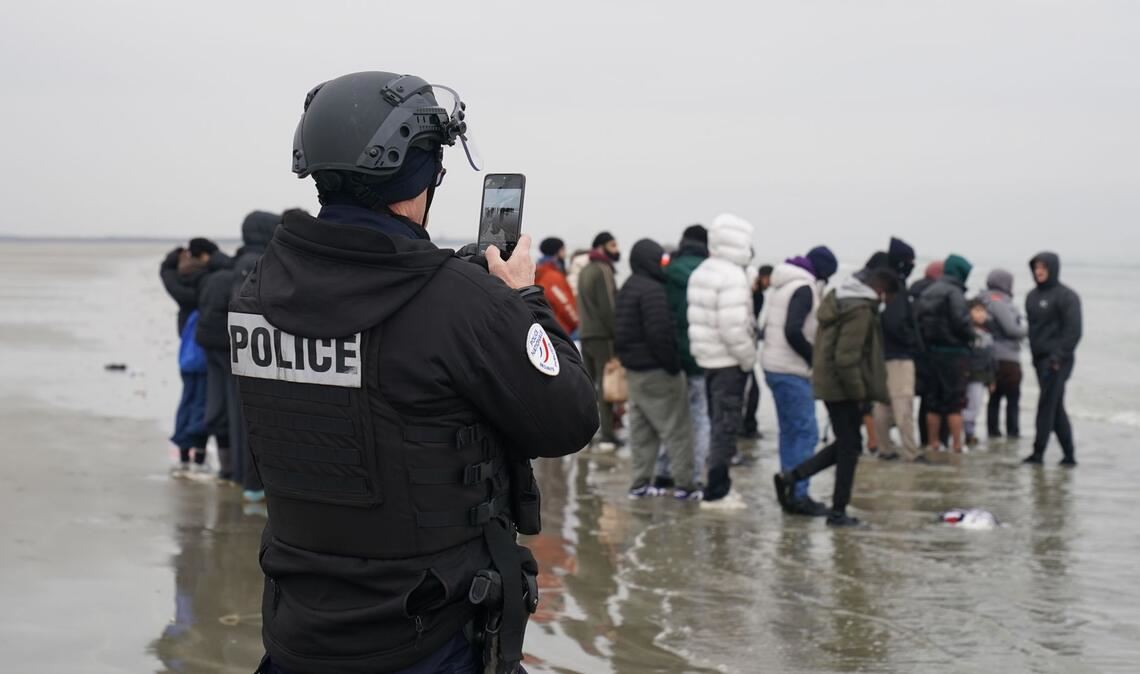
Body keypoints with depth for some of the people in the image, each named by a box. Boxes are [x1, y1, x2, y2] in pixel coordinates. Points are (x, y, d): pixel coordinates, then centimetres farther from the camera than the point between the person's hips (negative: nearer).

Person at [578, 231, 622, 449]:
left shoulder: (585, 271, 17)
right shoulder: (603, 270, -11)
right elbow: (607, 307, -17)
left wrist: (586, 327, 14)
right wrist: (617, 334, -14)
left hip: (585, 333, 8)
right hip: (602, 335, -8)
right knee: (606, 386, -7)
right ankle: (607, 436, -8)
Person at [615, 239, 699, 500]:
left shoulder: (627, 289, 14)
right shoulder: (652, 290, -17)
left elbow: (621, 332, 19)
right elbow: (660, 333, -23)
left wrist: (626, 357, 16)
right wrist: (673, 364, -16)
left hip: (634, 370, 10)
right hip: (657, 371, -10)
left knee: (642, 430, 15)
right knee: (677, 429, -4)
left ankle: (641, 483, 17)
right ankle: (685, 485, -4)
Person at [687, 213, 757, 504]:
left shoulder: (701, 272, 11)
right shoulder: (733, 276, -19)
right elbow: (733, 327, -25)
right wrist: (749, 358, -13)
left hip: (707, 357, 9)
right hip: (728, 361, -9)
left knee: (718, 422, 17)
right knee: (726, 424, -3)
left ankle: (719, 484, 25)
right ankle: (716, 490, 1)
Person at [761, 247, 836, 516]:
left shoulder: (786, 286, 17)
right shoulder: (804, 288, -13)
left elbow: (769, 328, 20)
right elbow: (793, 331, -25)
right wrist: (815, 358, -12)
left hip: (775, 367, 10)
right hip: (792, 372, -10)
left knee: (790, 432, 14)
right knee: (806, 433, -7)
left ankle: (790, 492, 16)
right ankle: (798, 495, -8)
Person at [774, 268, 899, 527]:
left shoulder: (839, 298, 11)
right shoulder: (861, 310, -20)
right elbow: (847, 358, -25)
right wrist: (859, 393, -15)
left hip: (827, 382, 9)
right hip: (843, 388, -9)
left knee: (846, 444, 18)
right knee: (850, 447, 2)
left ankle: (791, 476, 13)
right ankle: (838, 511, 9)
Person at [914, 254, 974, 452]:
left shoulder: (927, 293, 11)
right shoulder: (954, 292, -13)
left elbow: (917, 320, 8)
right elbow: (961, 321, -19)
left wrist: (925, 342, 11)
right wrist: (971, 336, -1)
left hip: (930, 352, 7)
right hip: (952, 352, -7)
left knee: (933, 403, 12)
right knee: (955, 403, -1)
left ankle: (933, 444, 15)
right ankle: (957, 446, 0)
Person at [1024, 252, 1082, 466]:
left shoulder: (1066, 296, -7)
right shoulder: (1033, 296, 14)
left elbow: (1074, 330, -13)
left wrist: (1059, 356, -19)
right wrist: (1034, 354, 12)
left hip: (1057, 360, -7)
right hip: (1040, 358, 8)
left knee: (1047, 405, -9)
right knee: (1056, 408, 9)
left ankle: (1038, 451, -6)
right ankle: (1069, 454, 13)